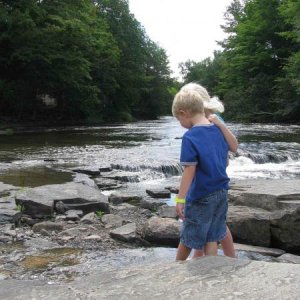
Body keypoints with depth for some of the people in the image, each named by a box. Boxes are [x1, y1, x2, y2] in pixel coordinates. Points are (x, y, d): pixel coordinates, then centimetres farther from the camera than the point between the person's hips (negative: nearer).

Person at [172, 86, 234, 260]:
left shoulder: (190, 137, -18)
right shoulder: (218, 130, 3)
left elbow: (189, 171, -21)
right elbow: (225, 159, 12)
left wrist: (180, 199, -17)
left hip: (200, 196, -6)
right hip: (221, 193, 6)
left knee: (188, 237, 13)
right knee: (212, 237, 13)